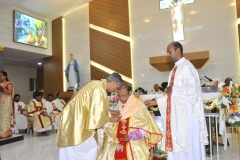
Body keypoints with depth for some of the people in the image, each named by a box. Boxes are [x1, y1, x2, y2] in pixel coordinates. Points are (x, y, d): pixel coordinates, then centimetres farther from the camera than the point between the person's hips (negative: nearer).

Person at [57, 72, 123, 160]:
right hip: (78, 122, -10)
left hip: (74, 118, 10)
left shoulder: (96, 83, 9)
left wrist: (109, 113, 17)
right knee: (91, 147, 3)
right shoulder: (99, 88, -21)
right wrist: (111, 119, -5)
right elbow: (97, 113, -20)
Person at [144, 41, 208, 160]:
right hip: (176, 114, 9)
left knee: (188, 148, 2)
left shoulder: (187, 67, -11)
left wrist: (173, 89, -12)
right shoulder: (175, 69, 15)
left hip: (186, 114, -9)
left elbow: (192, 90, -23)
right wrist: (156, 101, 10)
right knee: (177, 147, 14)